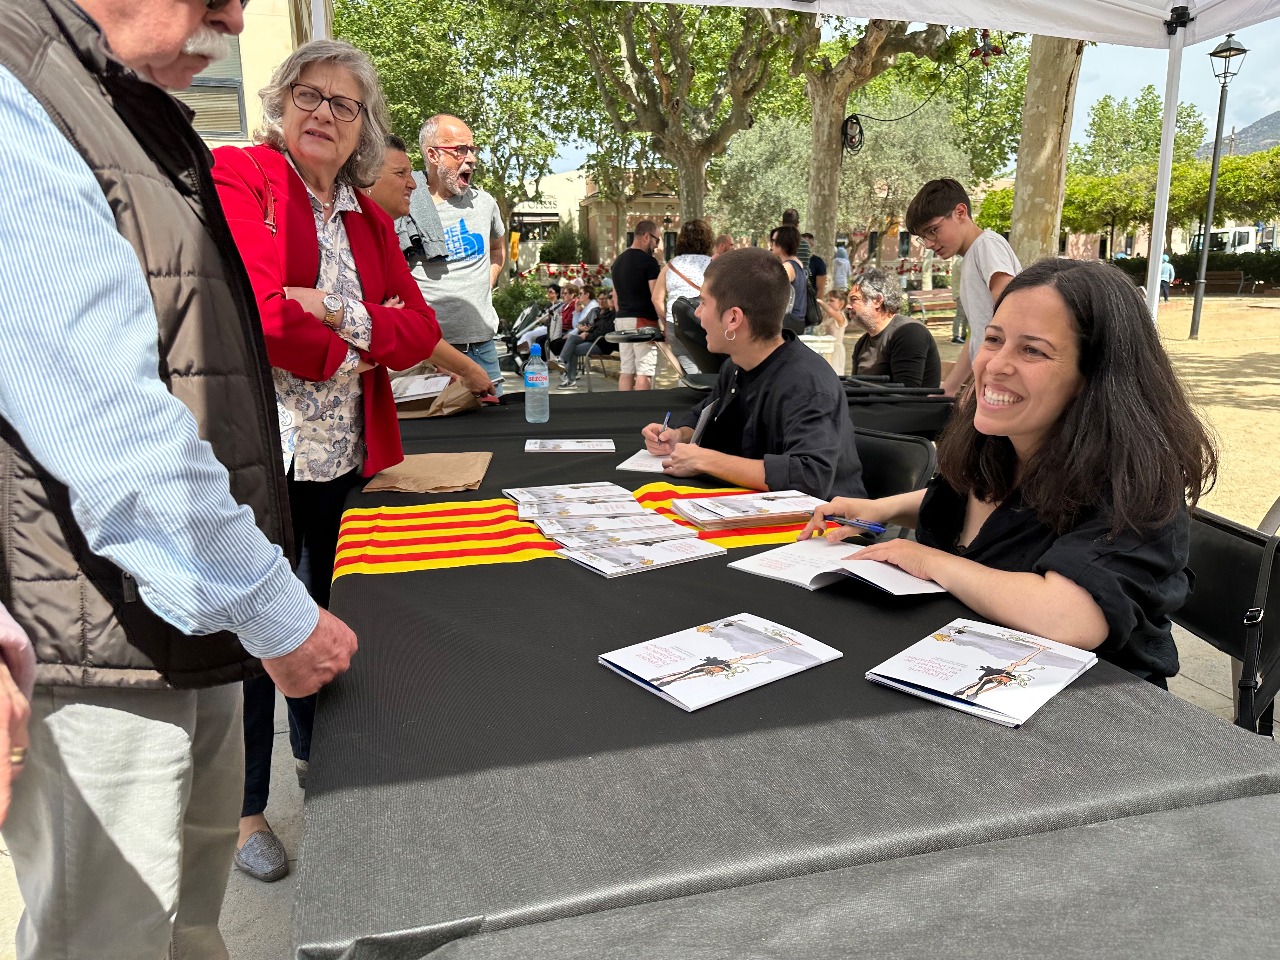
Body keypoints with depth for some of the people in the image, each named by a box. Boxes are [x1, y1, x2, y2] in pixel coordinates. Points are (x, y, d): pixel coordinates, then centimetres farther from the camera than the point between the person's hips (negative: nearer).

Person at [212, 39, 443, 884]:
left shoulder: (370, 220, 13)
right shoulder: (237, 174, -7)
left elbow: (420, 330, 3)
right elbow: (256, 312, -20)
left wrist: (344, 316, -14)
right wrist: (352, 352, -7)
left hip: (348, 457, 6)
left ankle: (316, 751, 44)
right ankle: (245, 808, 27)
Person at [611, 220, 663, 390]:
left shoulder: (618, 261, 14)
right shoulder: (648, 261, -10)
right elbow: (655, 297, -15)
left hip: (622, 321, 8)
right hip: (643, 321, -8)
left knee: (626, 370, 8)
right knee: (644, 371, -7)